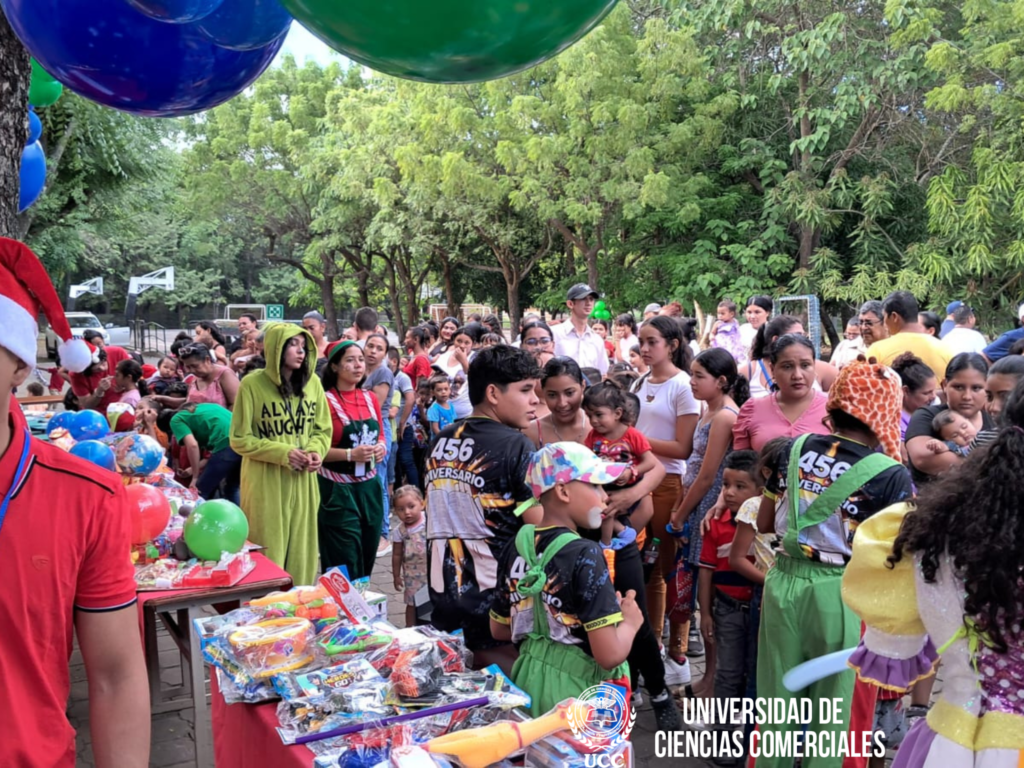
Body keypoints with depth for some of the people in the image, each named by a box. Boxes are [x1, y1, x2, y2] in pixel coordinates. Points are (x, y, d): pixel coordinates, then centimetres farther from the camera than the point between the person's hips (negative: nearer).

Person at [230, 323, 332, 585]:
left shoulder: (312, 382, 4)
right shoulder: (252, 384, -8)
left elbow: (323, 430, 12)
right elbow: (240, 439, -6)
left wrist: (317, 451, -10)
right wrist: (283, 453, -16)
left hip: (303, 481, 4)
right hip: (266, 482, -4)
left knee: (301, 551, 10)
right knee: (269, 552, 2)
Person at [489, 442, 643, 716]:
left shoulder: (517, 544, -1)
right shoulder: (584, 555, -22)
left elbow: (499, 629, 11)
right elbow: (610, 655, -26)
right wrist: (631, 621, -7)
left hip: (529, 683, 7)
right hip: (578, 693, -7)